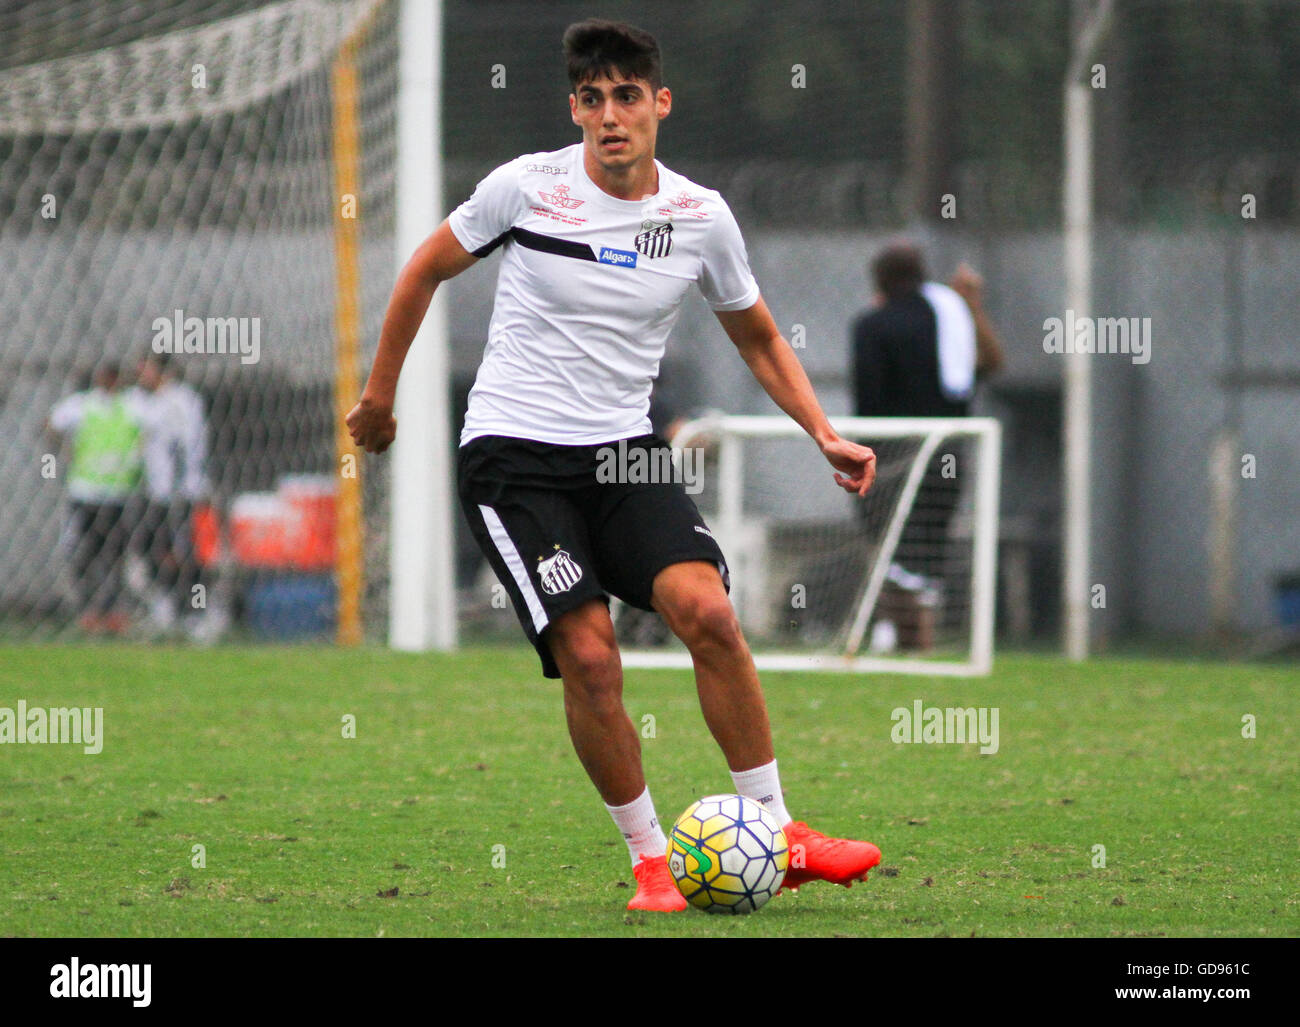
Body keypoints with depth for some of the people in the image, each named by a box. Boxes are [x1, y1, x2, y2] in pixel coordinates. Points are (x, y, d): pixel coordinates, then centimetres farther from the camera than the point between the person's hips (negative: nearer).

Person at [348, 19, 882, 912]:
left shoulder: (701, 217, 1)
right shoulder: (528, 186, -7)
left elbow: (760, 341, 16)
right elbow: (427, 270, 9)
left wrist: (826, 436, 3)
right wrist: (380, 393, 15)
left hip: (624, 451, 3)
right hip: (514, 457, -2)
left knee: (707, 611, -20)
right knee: (590, 658, -18)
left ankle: (777, 835, -9)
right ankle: (651, 860, -2)